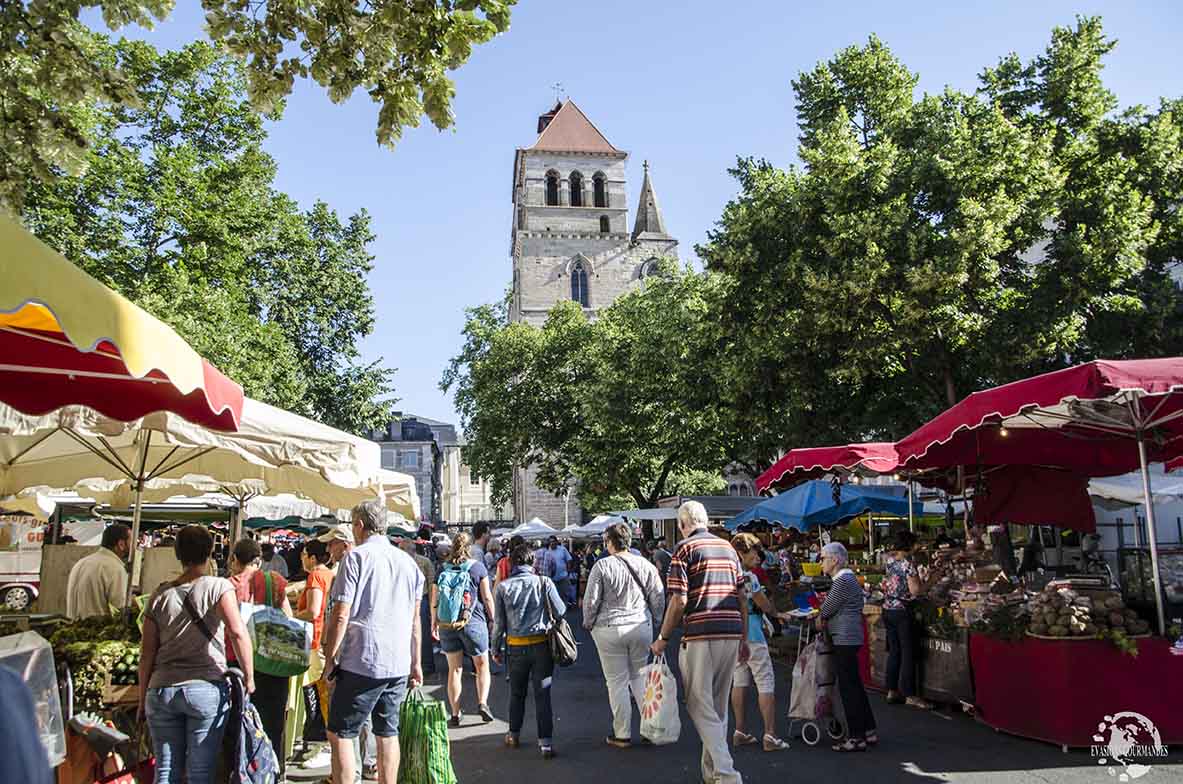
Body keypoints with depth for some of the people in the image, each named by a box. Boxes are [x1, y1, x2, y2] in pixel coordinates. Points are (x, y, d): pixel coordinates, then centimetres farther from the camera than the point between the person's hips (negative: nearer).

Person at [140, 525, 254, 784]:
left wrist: (143, 696, 18)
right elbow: (237, 632, -18)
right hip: (206, 688, -3)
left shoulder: (160, 595, 7)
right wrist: (249, 677, -9)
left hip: (162, 690, 3)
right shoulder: (218, 587, -5)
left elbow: (147, 653, 8)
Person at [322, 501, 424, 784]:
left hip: (361, 662, -6)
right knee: (388, 733, 14)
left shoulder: (356, 557, -8)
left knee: (340, 734, 4)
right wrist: (415, 663, 20)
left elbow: (340, 615, -12)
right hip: (399, 665, 6)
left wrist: (330, 657, -2)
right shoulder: (408, 561, 10)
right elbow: (415, 619, 14)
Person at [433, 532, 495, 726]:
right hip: (474, 622, -2)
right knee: (482, 665, 14)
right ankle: (482, 702, -4)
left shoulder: (443, 570, 2)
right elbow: (487, 597, -4)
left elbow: (436, 600, 4)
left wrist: (434, 623, 15)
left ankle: (455, 714, 12)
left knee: (454, 669, 10)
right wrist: (492, 619, 6)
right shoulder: (478, 567, -4)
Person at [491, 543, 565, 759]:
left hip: (515, 646, 1)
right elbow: (560, 612, -5)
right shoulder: (544, 582, -8)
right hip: (542, 644, -1)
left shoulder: (503, 586, -4)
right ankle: (546, 742, 2)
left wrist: (496, 648, 9)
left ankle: (514, 735, 31)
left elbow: (498, 622, -1)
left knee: (517, 693, 19)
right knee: (542, 694, 4)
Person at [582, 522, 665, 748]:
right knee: (640, 676, 19)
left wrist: (589, 623, 10)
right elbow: (659, 598, 5)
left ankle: (622, 735, 12)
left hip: (609, 628, -3)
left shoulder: (602, 566, -9)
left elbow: (591, 600, -7)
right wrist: (654, 620, 20)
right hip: (641, 627, 3)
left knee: (617, 682, 6)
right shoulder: (645, 565, 1)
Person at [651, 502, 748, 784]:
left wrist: (663, 638, -2)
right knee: (719, 706, 16)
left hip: (701, 636, -6)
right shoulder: (728, 547, 13)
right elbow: (742, 597, 13)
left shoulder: (685, 548, -5)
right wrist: (743, 639, 19)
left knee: (700, 706, 1)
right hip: (732, 634, 6)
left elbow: (679, 601, -12)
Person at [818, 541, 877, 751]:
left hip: (845, 638, -10)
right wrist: (824, 618, 9)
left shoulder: (842, 580, -15)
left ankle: (856, 737, -1)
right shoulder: (848, 577, 17)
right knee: (855, 684, 15)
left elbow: (827, 608, -11)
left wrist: (819, 619, 7)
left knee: (848, 687, -5)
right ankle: (869, 731, 23)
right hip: (851, 637, 10)